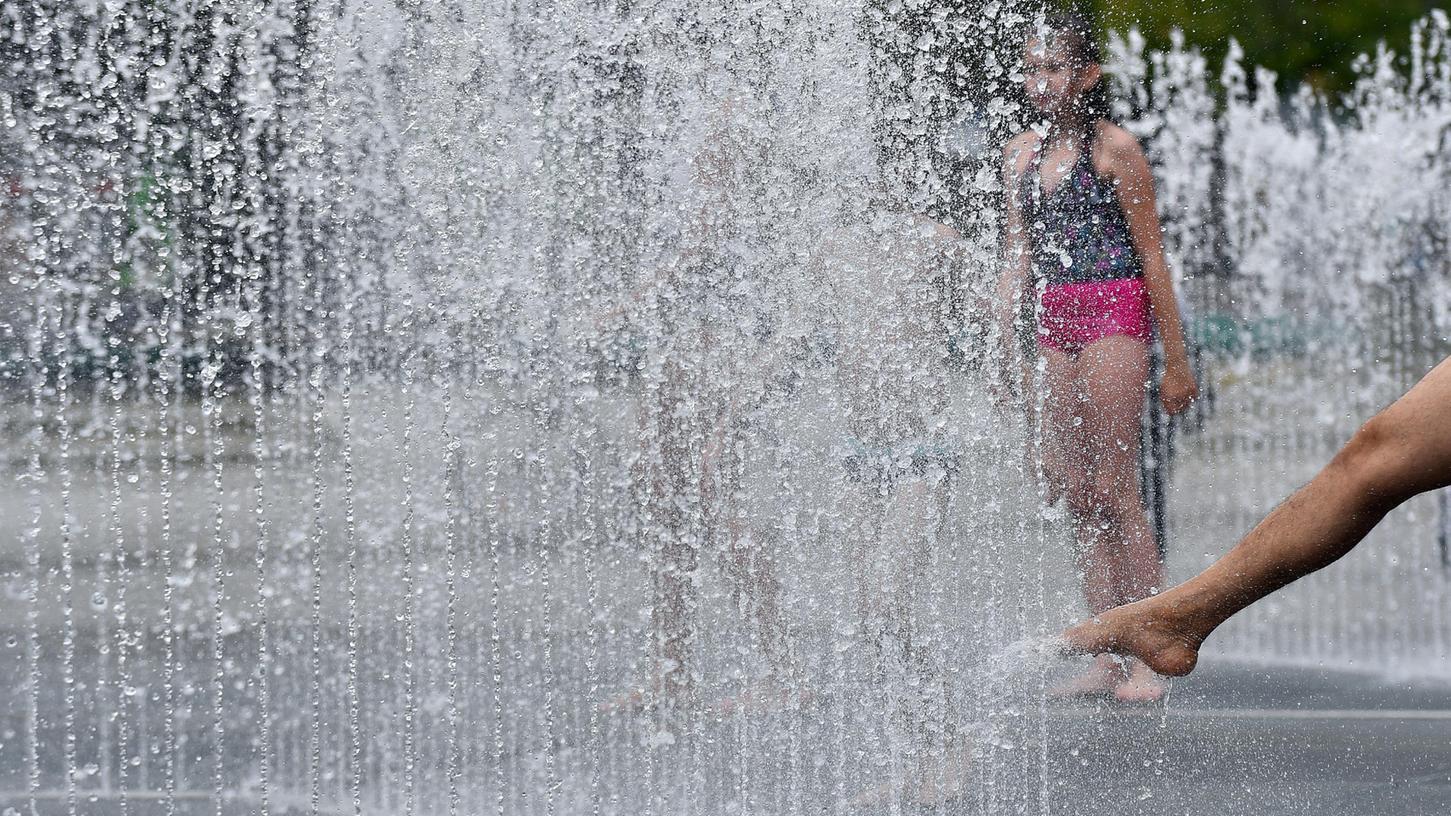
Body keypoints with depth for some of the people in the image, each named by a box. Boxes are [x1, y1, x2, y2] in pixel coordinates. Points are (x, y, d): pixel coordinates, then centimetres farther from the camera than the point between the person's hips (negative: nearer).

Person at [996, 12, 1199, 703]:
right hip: (1053, 323, 6)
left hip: (1114, 316, -6)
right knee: (1073, 493, 4)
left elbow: (1152, 257, -5)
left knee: (1112, 490, -8)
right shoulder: (1021, 153, 13)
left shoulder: (1114, 147, -5)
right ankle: (1107, 658, 8)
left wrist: (1176, 360, -6)